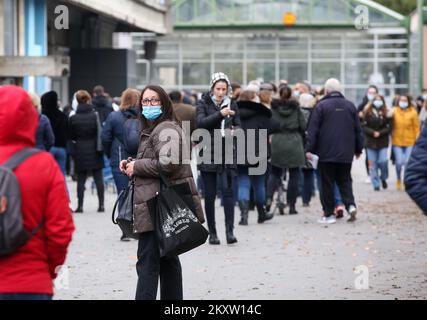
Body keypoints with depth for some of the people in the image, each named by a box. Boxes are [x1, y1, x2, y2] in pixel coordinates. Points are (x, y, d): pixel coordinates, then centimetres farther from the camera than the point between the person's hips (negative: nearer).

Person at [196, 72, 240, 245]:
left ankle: (230, 230, -13)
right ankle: (212, 232, 10)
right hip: (208, 152, -1)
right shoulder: (203, 103, 1)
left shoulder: (232, 104, 9)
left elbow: (238, 125, 13)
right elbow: (201, 122, -14)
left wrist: (234, 131, -10)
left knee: (228, 190, -11)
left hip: (227, 153, 1)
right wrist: (220, 114, -25)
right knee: (209, 194, 2)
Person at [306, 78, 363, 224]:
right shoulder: (350, 106, 7)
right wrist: (358, 149, 20)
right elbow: (358, 130, 12)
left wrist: (309, 149, -5)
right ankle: (350, 205, -7)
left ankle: (329, 214, 5)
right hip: (346, 153, 3)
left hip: (326, 153, -3)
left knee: (327, 183, 3)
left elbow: (312, 130, -7)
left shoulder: (321, 106, -5)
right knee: (345, 180, 14)